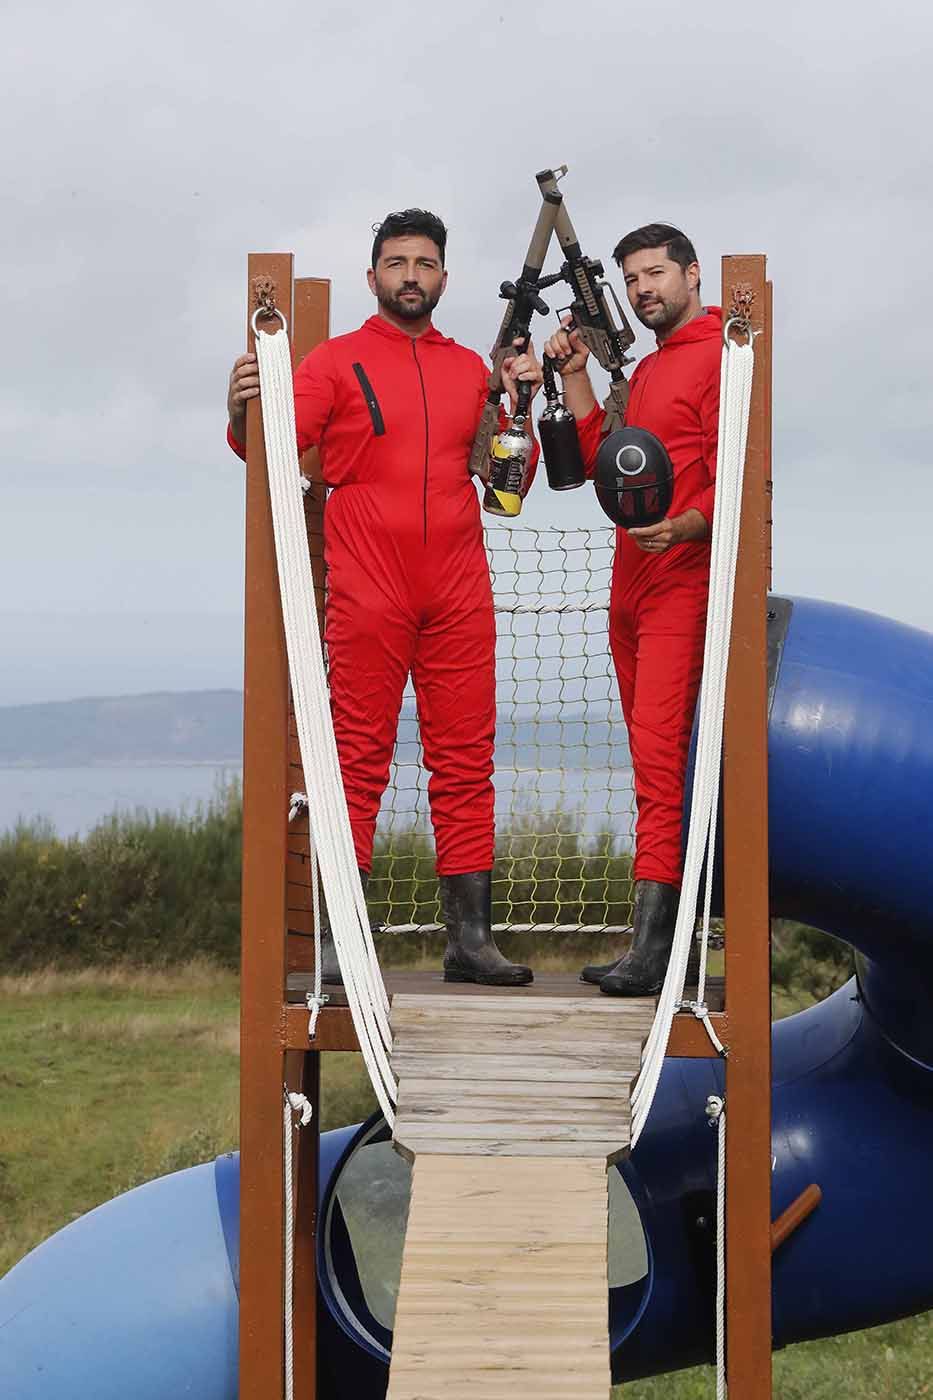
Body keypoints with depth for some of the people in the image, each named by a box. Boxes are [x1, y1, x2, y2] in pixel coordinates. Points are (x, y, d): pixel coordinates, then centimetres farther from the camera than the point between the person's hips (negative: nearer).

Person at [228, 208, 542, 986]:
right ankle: (340, 941, -2)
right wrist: (243, 413, -29)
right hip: (368, 594, -4)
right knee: (359, 762, -3)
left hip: (459, 594, 4)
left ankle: (470, 936, 7)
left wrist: (518, 402, 2)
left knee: (466, 761, 3)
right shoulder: (337, 361, 4)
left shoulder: (470, 368, 16)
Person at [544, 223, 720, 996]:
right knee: (652, 756, 7)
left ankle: (651, 948, -21)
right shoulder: (648, 370, 23)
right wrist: (575, 375, 17)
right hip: (632, 586, 9)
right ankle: (675, 931, 9)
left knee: (660, 754, -16)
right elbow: (605, 463, 21)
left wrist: (685, 526, -30)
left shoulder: (718, 356, -6)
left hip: (684, 582, -9)